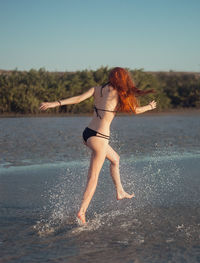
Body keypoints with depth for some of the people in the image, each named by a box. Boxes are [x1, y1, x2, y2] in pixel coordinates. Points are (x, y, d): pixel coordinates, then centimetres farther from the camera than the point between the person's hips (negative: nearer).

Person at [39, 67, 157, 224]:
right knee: (94, 176, -4)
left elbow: (78, 98, -5)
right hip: (99, 137, -8)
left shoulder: (97, 90, 8)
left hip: (87, 134, 8)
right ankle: (82, 211, -10)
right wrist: (150, 107, 26)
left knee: (115, 159, 28)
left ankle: (120, 192, 39)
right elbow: (136, 111, 7)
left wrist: (56, 103, -9)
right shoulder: (118, 95, -6)